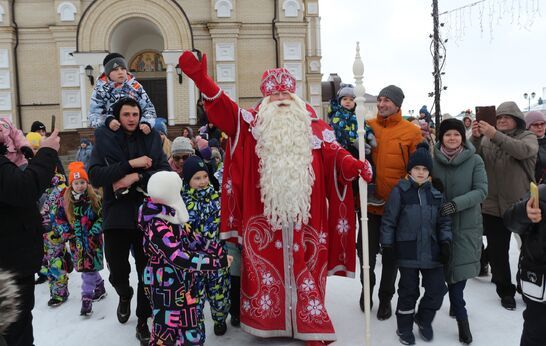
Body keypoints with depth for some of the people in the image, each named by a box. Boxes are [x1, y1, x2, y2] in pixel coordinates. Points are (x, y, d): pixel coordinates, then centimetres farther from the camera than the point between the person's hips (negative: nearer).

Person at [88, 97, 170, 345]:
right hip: (116, 215, 0)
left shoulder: (151, 139, 6)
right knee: (117, 271, 8)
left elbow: (165, 172, -3)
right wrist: (130, 163, -17)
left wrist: (137, 177, -17)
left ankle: (143, 320, 25)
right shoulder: (104, 140, 2)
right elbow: (94, 175, -11)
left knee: (147, 271, 6)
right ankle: (125, 296, 43)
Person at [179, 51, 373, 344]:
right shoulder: (253, 124, 5)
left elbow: (333, 154, 2)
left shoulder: (312, 127, 9)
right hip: (263, 216, 0)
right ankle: (266, 321, 26)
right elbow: (225, 110, -7)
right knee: (266, 267, 9)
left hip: (303, 216, 1)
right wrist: (201, 79, -21)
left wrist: (354, 165, -19)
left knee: (305, 268, 8)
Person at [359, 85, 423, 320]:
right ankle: (367, 286, 38)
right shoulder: (367, 126, 3)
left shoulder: (412, 132, -4)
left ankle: (385, 298, 31)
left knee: (391, 254, 12)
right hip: (369, 202, 2)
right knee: (366, 249, 11)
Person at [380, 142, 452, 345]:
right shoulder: (400, 191, -6)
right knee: (408, 291, 5)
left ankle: (424, 320, 33)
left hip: (431, 250, 4)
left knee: (437, 288, 7)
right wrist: (387, 244, -6)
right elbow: (388, 220, -5)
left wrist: (445, 242, 0)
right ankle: (404, 328, 25)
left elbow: (444, 221, 12)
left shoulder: (435, 194, 7)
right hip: (408, 251, -4)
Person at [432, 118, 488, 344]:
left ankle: (455, 304, 36)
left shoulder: (475, 160, -6)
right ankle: (462, 318, 10)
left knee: (460, 268, 10)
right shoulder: (433, 160, -5)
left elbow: (481, 191, -12)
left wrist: (457, 203, -25)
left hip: (467, 224, 0)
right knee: (453, 269, 1)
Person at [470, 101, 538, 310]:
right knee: (497, 251, 6)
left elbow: (523, 151, -24)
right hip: (493, 205, 2)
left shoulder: (528, 137, 0)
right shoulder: (487, 139, 6)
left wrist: (495, 135, -33)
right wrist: (475, 138, -25)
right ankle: (505, 291, 24)